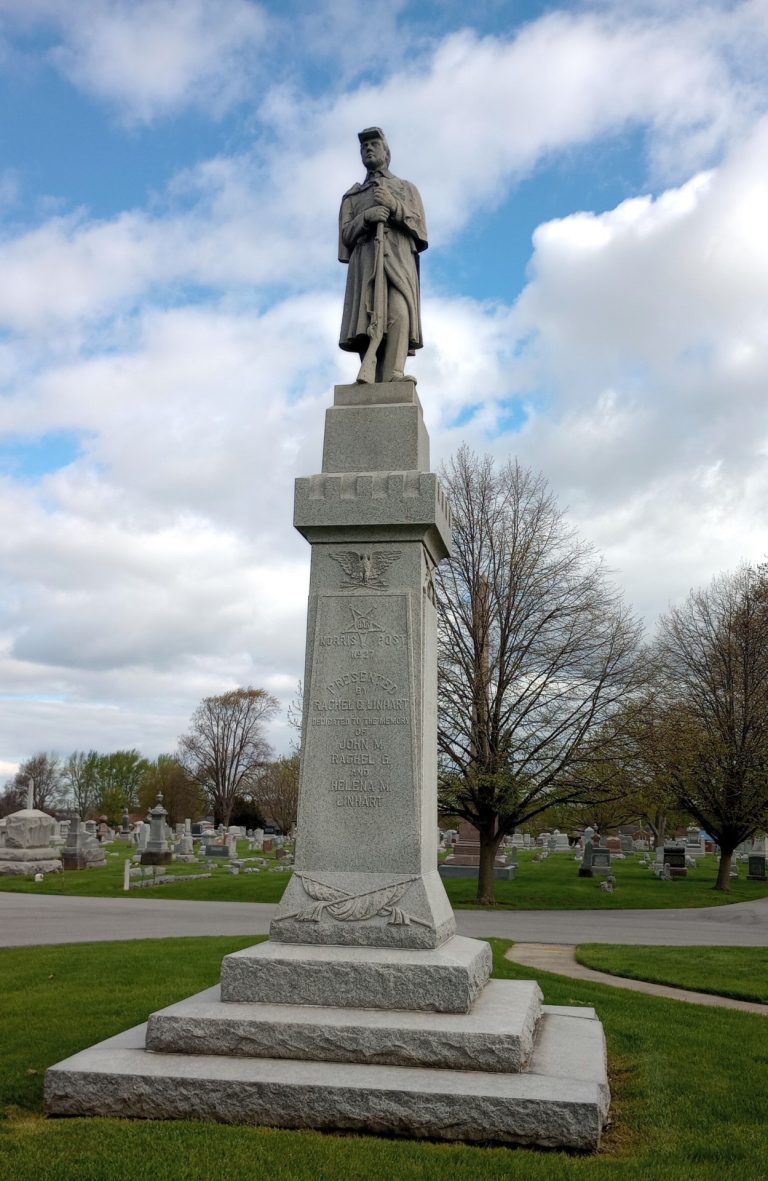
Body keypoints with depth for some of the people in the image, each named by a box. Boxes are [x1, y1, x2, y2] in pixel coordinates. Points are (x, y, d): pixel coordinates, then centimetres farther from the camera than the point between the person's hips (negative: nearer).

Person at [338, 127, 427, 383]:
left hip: (399, 259, -1)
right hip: (365, 264, 1)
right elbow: (345, 235, 14)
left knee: (399, 314, -27)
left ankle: (393, 377, -35)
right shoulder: (352, 196, 29)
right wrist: (366, 217, -6)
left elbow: (418, 227, 12)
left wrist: (393, 205, -3)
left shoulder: (407, 189, 26)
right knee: (368, 322, -18)